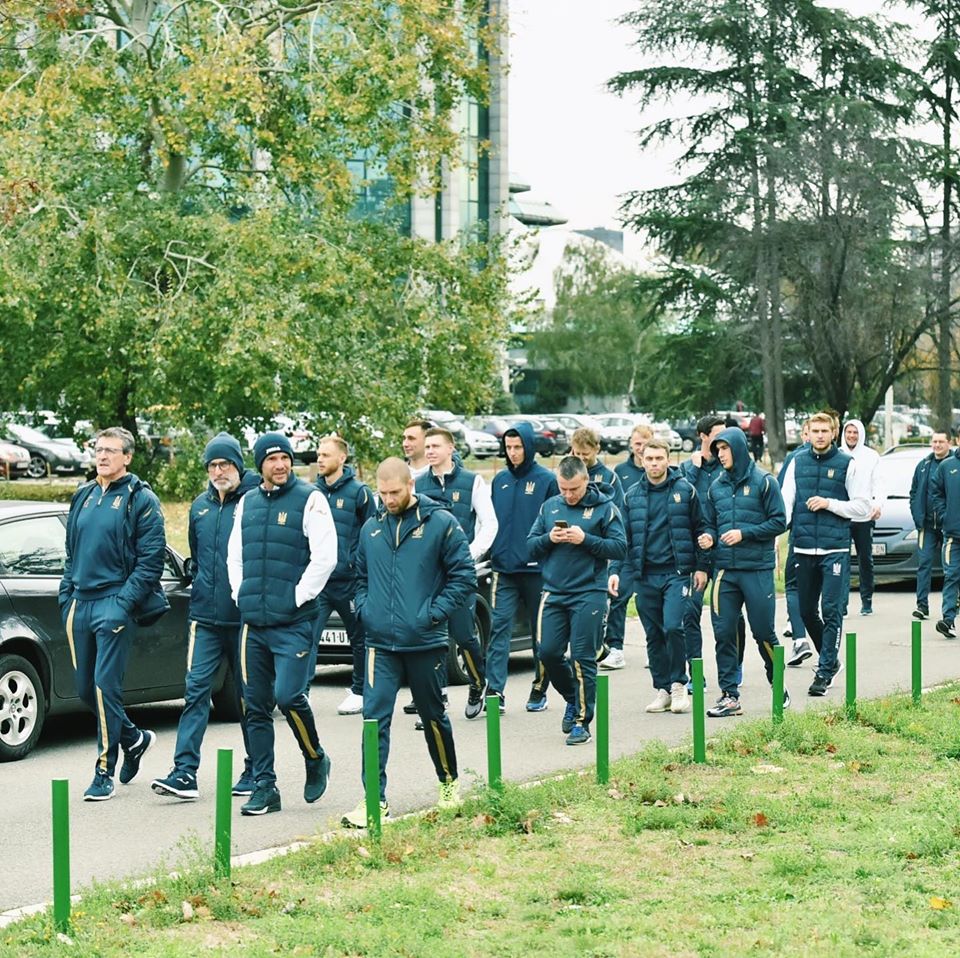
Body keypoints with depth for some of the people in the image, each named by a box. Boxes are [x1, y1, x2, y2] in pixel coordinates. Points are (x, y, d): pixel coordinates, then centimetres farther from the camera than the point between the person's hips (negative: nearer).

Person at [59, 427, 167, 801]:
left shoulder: (140, 500, -4)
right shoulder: (83, 497, 16)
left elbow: (151, 558, -9)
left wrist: (125, 601, -16)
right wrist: (67, 596, 12)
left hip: (114, 603, -7)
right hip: (81, 602, 7)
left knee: (106, 686, -10)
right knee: (85, 688, 10)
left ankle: (105, 772, -3)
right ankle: (135, 739, 32)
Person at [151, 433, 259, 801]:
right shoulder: (200, 506, 12)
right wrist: (201, 585, 15)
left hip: (245, 617, -4)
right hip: (205, 618, 5)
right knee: (196, 689, -4)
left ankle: (255, 771, 17)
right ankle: (185, 771, -8)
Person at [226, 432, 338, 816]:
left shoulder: (309, 499, -4)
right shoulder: (247, 503, 13)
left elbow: (325, 556, -10)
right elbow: (234, 555, 21)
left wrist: (299, 597, -11)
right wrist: (241, 595, 9)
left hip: (294, 622, -5)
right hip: (252, 624, 6)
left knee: (289, 696, -15)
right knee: (256, 707, 5)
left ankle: (316, 761, 11)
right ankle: (264, 788, 11)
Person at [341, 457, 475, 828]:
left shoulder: (441, 524, -5)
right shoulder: (371, 529, 8)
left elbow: (464, 577, -5)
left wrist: (433, 613, -13)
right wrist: (364, 610, 5)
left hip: (425, 643, -3)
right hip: (380, 644, 3)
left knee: (433, 716, 13)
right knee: (375, 719, -8)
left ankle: (449, 783, 34)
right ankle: (375, 799, -8)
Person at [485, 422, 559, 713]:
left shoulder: (547, 480, -3)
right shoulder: (499, 480, 11)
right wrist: (492, 552, 10)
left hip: (536, 570, -3)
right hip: (504, 569, 3)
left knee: (541, 634, 7)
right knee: (499, 629, -7)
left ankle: (539, 692, 18)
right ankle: (495, 691, -12)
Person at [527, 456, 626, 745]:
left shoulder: (604, 507, -3)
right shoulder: (549, 507, 10)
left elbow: (620, 548, -7)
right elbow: (530, 546, 12)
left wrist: (585, 540, -18)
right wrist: (549, 539, -9)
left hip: (589, 593, -4)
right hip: (554, 592, 4)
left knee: (583, 658, -4)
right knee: (548, 652, 1)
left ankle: (581, 721, 3)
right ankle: (573, 699, 26)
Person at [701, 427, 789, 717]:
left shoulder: (763, 482, -3)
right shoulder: (717, 486, 11)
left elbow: (779, 522, -5)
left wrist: (744, 533, -14)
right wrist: (709, 538, -4)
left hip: (757, 570, -4)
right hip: (725, 570, 4)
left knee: (764, 632, 1)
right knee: (723, 633, 0)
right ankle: (729, 695, 6)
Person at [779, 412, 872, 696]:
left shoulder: (848, 464, 0)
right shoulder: (797, 463, 9)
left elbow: (863, 507, -1)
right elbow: (786, 502, 5)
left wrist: (830, 504, -12)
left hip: (835, 549, -4)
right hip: (804, 549, 4)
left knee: (831, 611, -9)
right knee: (806, 611, 10)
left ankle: (825, 671, -5)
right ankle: (830, 659, 28)